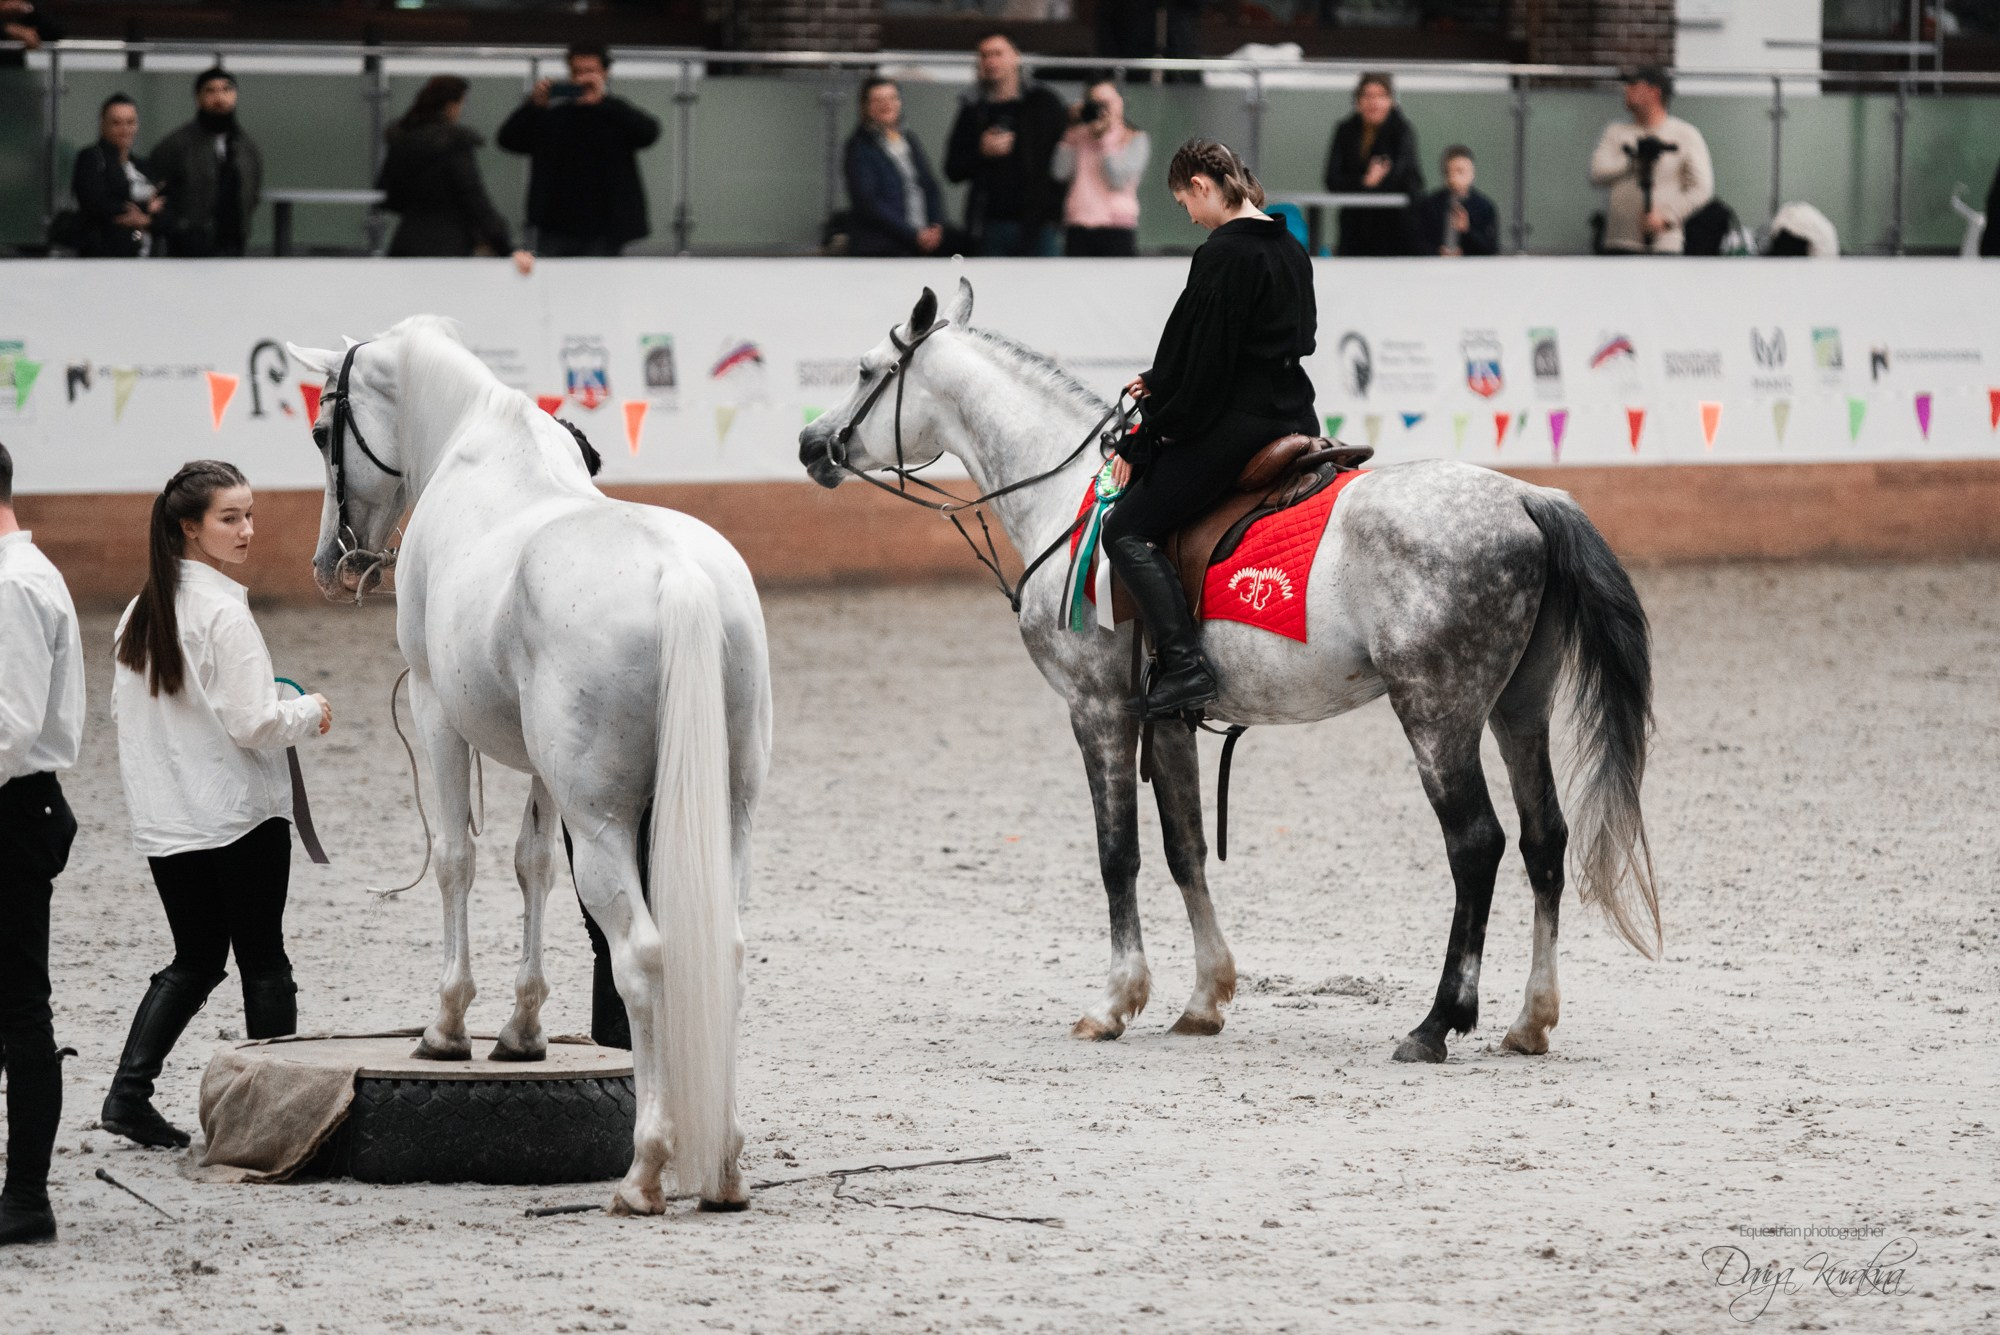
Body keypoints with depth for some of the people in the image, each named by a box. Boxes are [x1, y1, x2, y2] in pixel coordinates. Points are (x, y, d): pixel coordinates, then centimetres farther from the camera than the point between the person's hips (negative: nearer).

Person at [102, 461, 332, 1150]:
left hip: (163, 824, 7)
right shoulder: (224, 612, -17)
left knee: (195, 959, 16)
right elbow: (254, 724, -20)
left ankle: (129, 1090, 1)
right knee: (263, 963, 6)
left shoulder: (141, 611, 5)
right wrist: (309, 711, -2)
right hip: (241, 815, -7)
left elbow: (124, 711, 13)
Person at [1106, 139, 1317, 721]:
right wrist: (1162, 383, 21)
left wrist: (1146, 439, -6)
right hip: (1293, 417, 10)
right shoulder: (1292, 252, 12)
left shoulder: (1222, 255, -16)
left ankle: (1183, 662, -20)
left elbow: (1199, 363, -16)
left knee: (1127, 529, -7)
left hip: (1233, 424, -10)